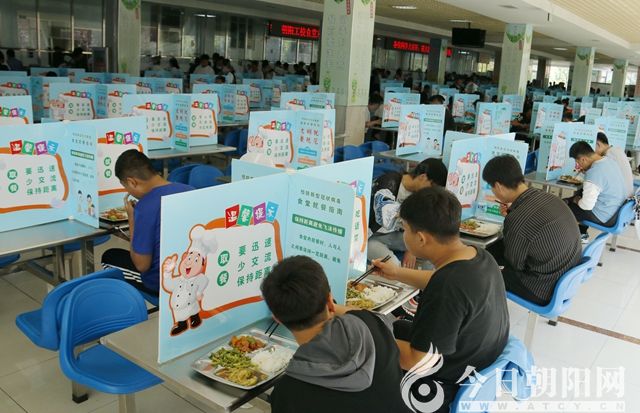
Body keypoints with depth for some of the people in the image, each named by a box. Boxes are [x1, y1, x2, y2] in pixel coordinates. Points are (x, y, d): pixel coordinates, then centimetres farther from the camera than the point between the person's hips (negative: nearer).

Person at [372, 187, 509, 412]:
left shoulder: (447, 292, -37)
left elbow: (417, 362, -31)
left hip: (451, 383, -9)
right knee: (393, 327, 23)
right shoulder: (478, 256, -9)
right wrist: (397, 273, 17)